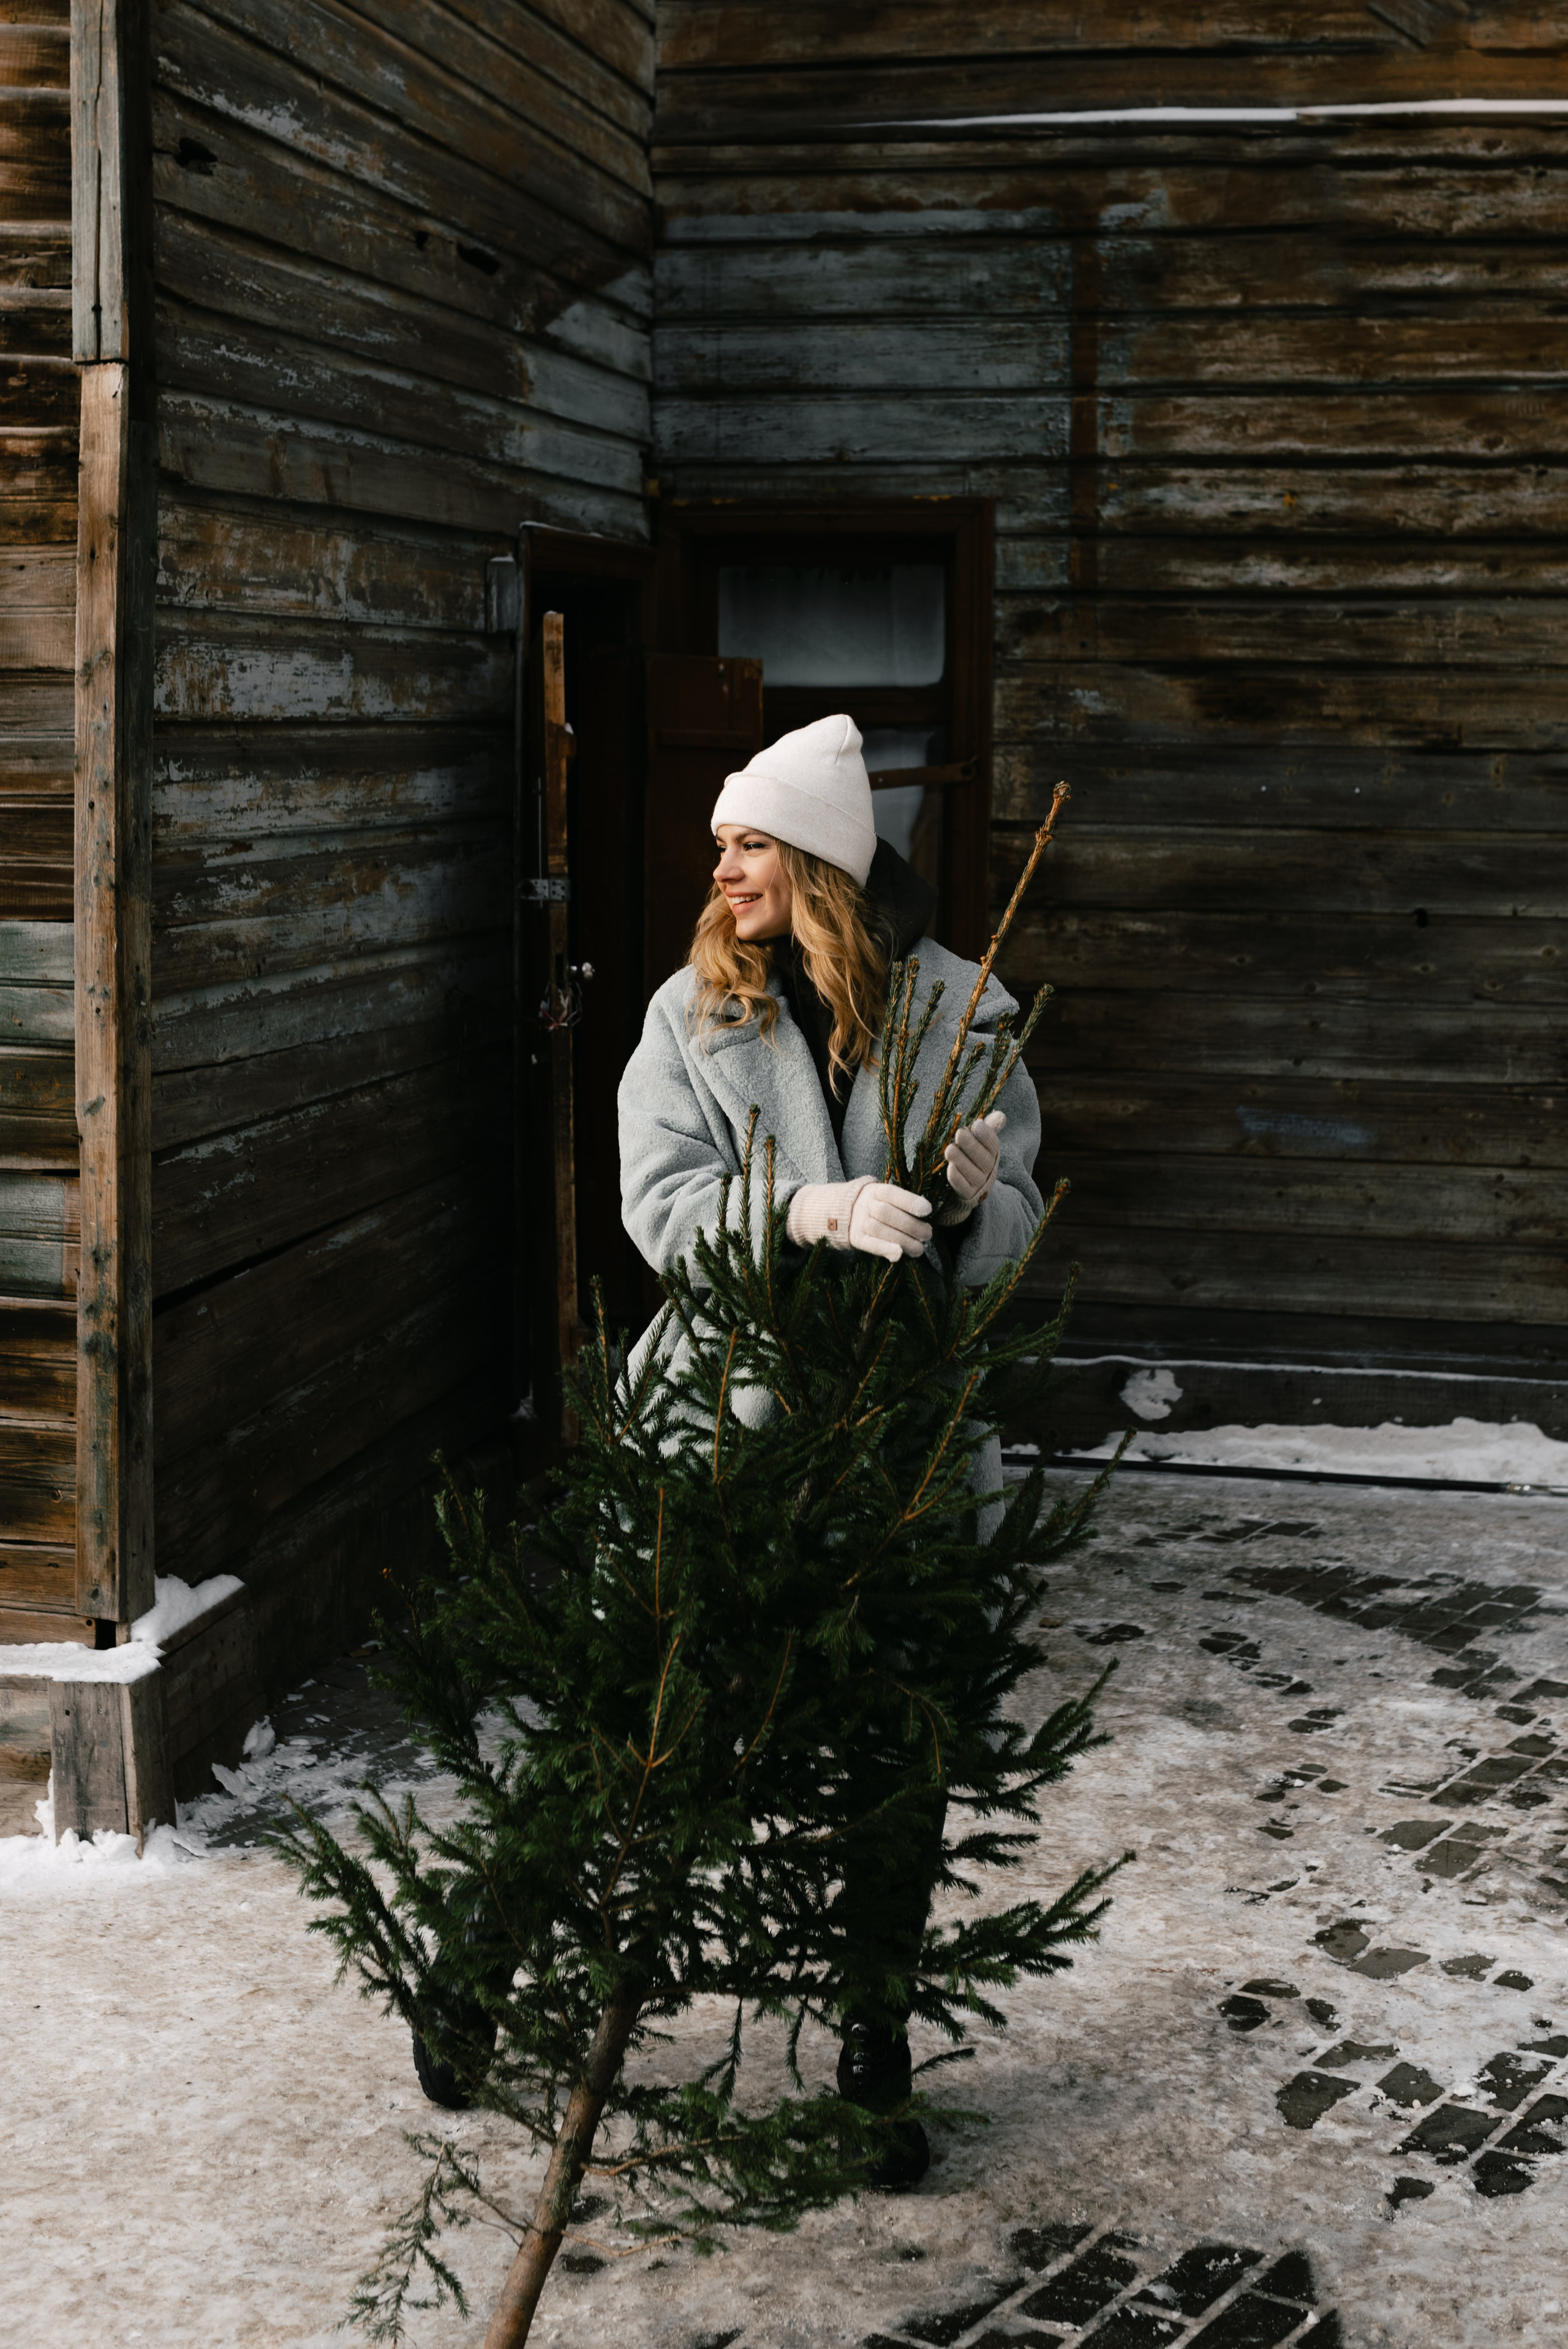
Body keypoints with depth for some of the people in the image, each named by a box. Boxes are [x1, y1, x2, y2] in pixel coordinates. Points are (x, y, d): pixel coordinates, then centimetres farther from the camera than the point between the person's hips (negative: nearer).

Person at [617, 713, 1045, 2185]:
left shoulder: (960, 1011, 1)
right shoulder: (693, 1013, 2)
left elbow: (1016, 1234, 3)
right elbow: (661, 1206, -9)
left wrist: (976, 1196, -21)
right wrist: (819, 1209, -25)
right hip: (730, 1435, 0)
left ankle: (875, 2048, 21)